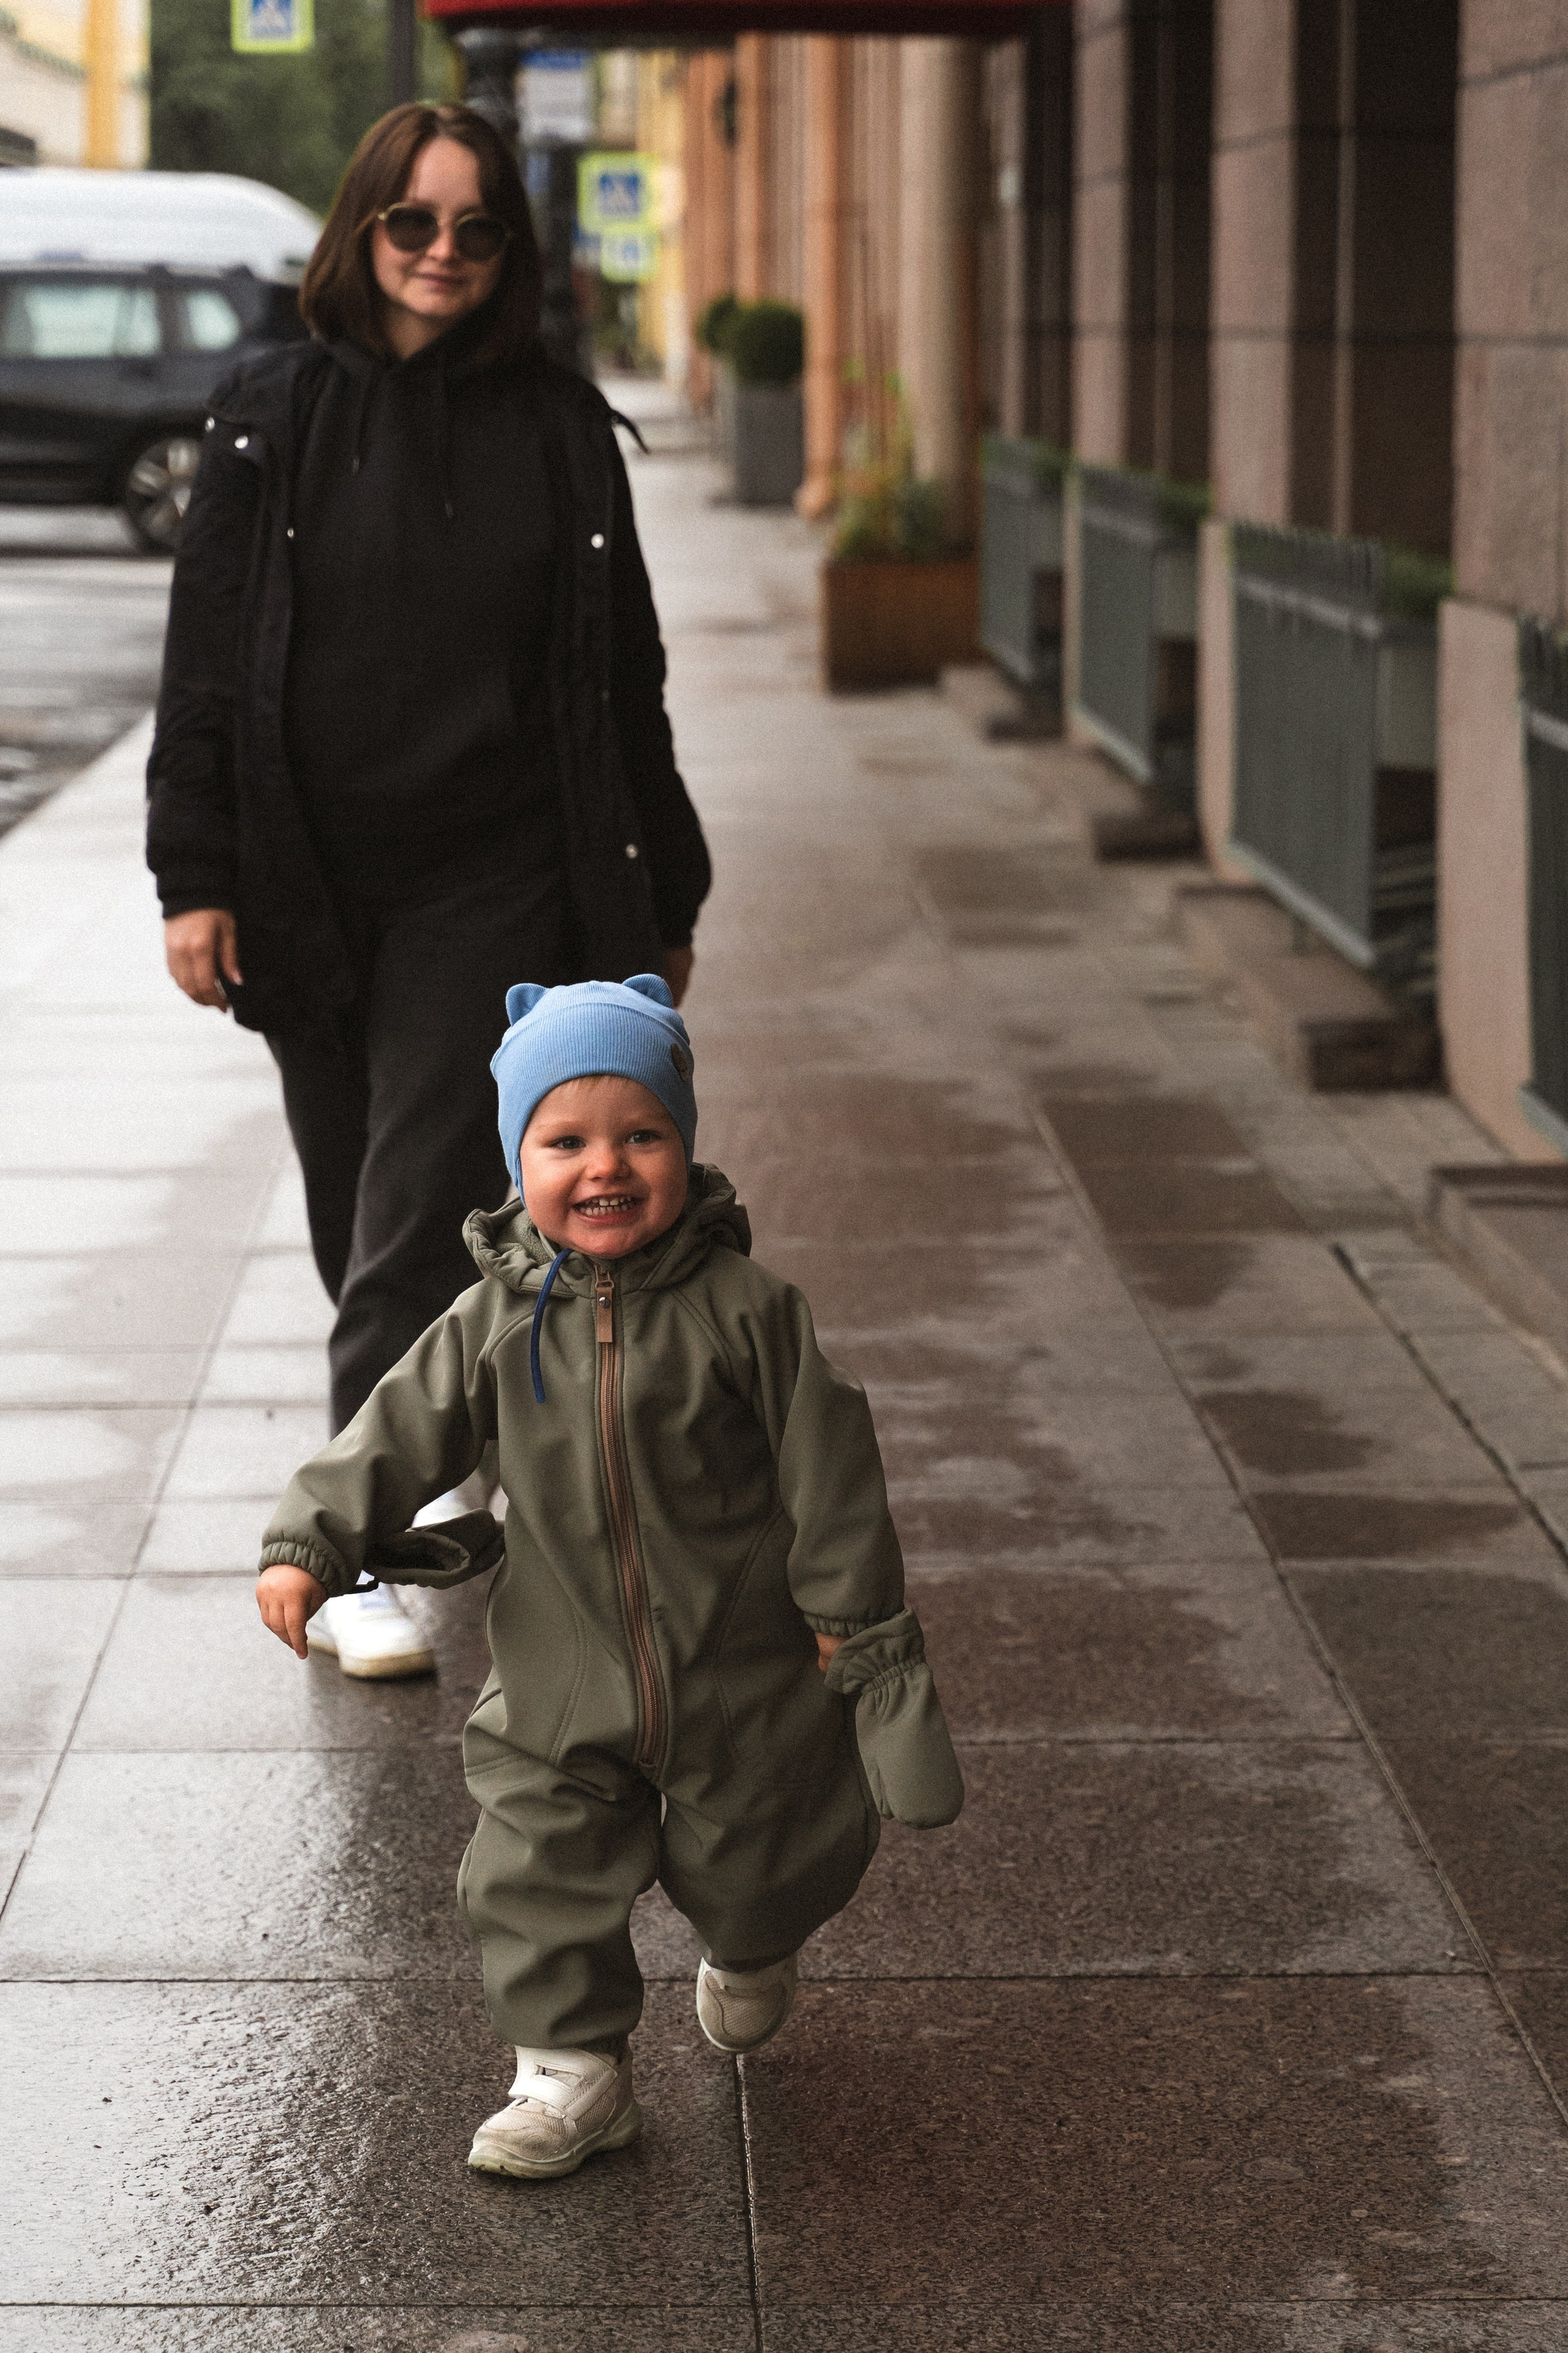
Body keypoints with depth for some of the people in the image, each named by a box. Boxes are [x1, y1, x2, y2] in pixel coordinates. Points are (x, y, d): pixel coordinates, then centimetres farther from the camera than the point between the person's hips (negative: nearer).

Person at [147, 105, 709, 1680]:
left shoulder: (559, 432, 3)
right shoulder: (274, 420, 2)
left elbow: (622, 683, 7)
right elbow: (206, 663, 1)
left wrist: (660, 901, 8)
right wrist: (196, 879, -7)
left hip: (494, 893, -1)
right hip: (314, 887, 1)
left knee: (416, 1222, -7)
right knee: (358, 1229, 11)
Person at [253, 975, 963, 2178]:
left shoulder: (744, 1308, -14)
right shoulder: (498, 1320, -6)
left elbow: (827, 1462, -9)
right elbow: (403, 1433, -2)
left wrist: (851, 1612, -6)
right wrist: (311, 1545, -13)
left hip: (744, 1669, -2)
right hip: (563, 1685, 2)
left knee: (745, 1865, 16)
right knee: (539, 1873, 1)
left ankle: (750, 1953, 50)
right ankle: (573, 2070, 18)